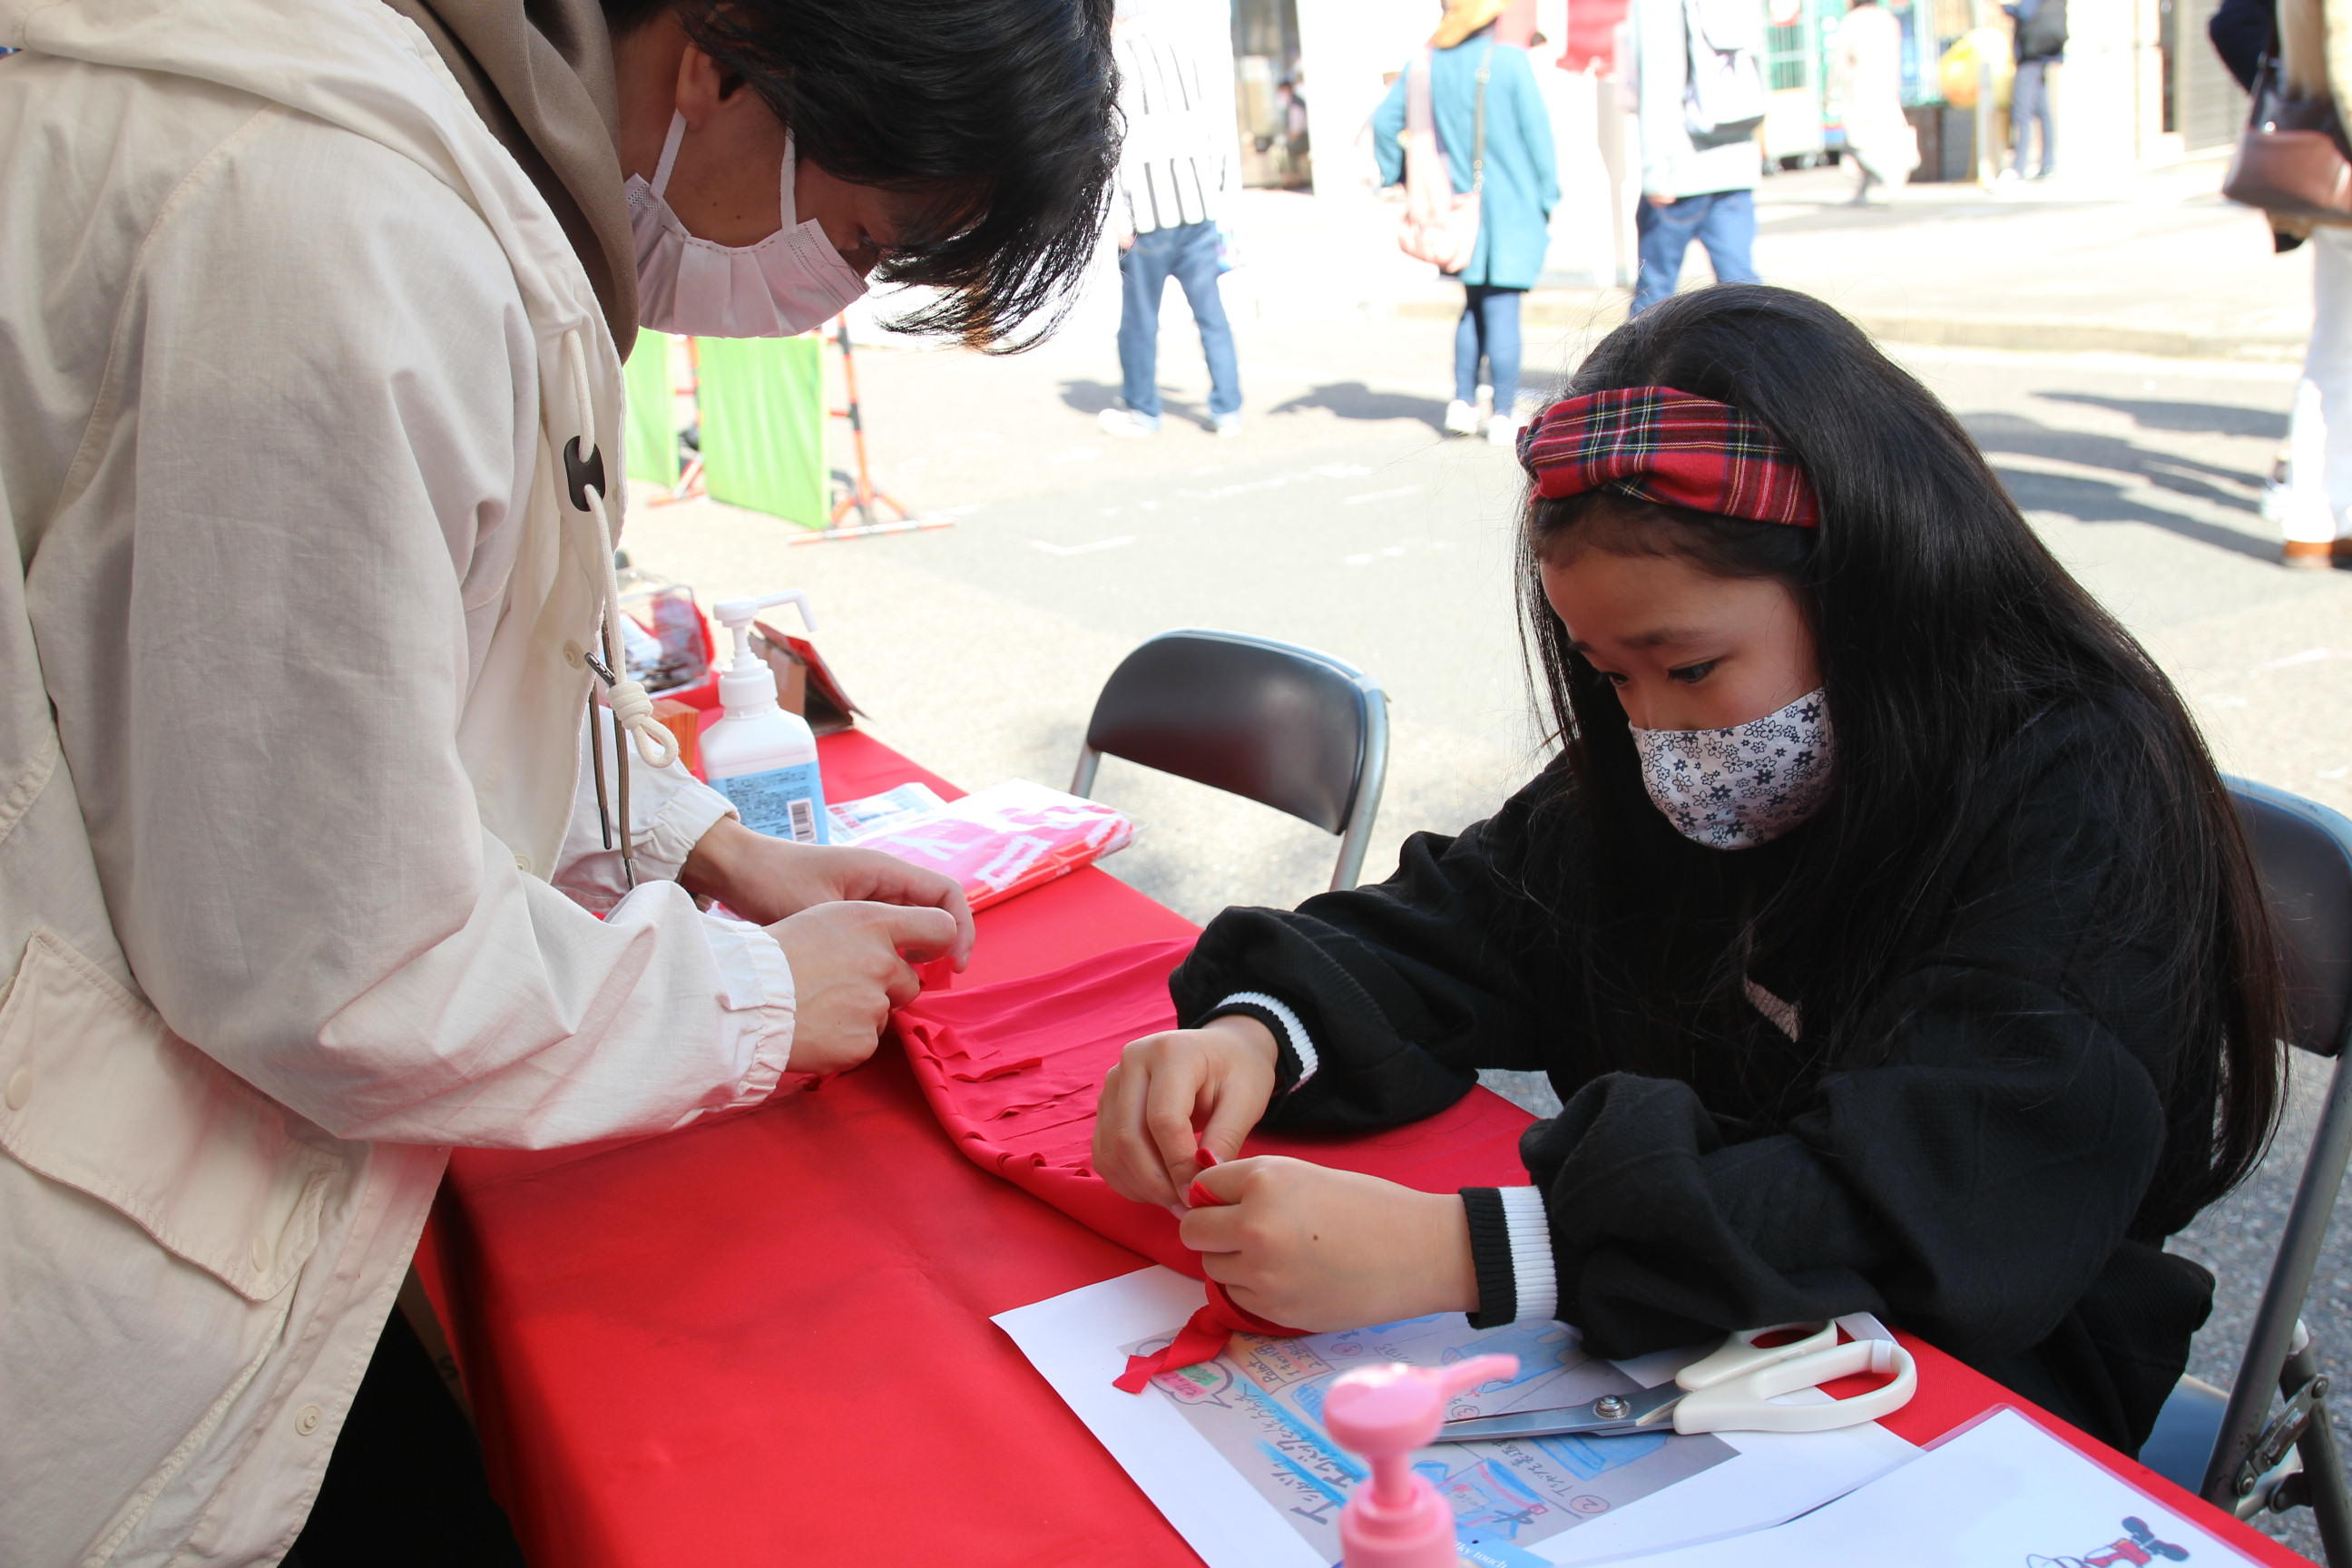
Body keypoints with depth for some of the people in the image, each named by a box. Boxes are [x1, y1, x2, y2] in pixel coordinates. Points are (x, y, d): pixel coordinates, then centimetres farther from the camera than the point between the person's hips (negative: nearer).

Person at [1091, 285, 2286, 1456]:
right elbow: (1458, 931, 1)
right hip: (1677, 1349, 6)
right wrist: (1255, 1033, -22)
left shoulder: (2085, 810, -21)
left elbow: (1932, 1212, -32)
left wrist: (1447, 1253, -41)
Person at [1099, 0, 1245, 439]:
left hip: (1148, 211, -4)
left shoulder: (1117, 60, -5)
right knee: (1211, 313, 8)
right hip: (1198, 206, 5)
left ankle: (1142, 411, 17)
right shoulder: (1197, 49, 10)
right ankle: (1228, 410, 8)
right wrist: (1220, 197, 16)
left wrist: (1119, 217, -9)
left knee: (1139, 319, 7)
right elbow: (1221, 127, 11)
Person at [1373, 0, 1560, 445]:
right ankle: (1504, 416, 2)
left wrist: (1397, 179, 15)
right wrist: (1547, 200, 1)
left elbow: (1384, 120, 6)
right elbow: (1537, 134, -8)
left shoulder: (1427, 64, 3)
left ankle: (1463, 401, 13)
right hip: (1511, 206, -5)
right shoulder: (1509, 61, -10)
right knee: (1502, 309, -2)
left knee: (1475, 306, 18)